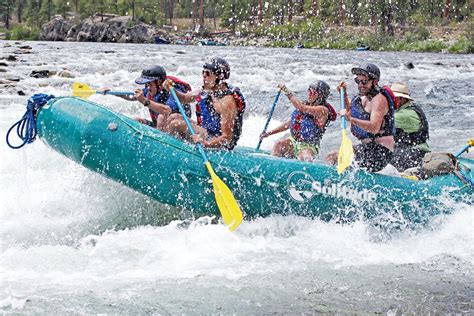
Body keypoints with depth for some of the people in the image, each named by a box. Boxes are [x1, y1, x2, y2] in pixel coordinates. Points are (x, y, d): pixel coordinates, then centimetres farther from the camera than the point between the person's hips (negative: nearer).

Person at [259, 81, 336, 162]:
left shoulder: (323, 110, -15)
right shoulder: (305, 104, 9)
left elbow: (301, 108, -28)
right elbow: (290, 123, 16)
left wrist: (287, 91, -23)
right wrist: (269, 133, 11)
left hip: (308, 146, -6)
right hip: (293, 141, 6)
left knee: (306, 158, -37)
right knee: (278, 145, -23)